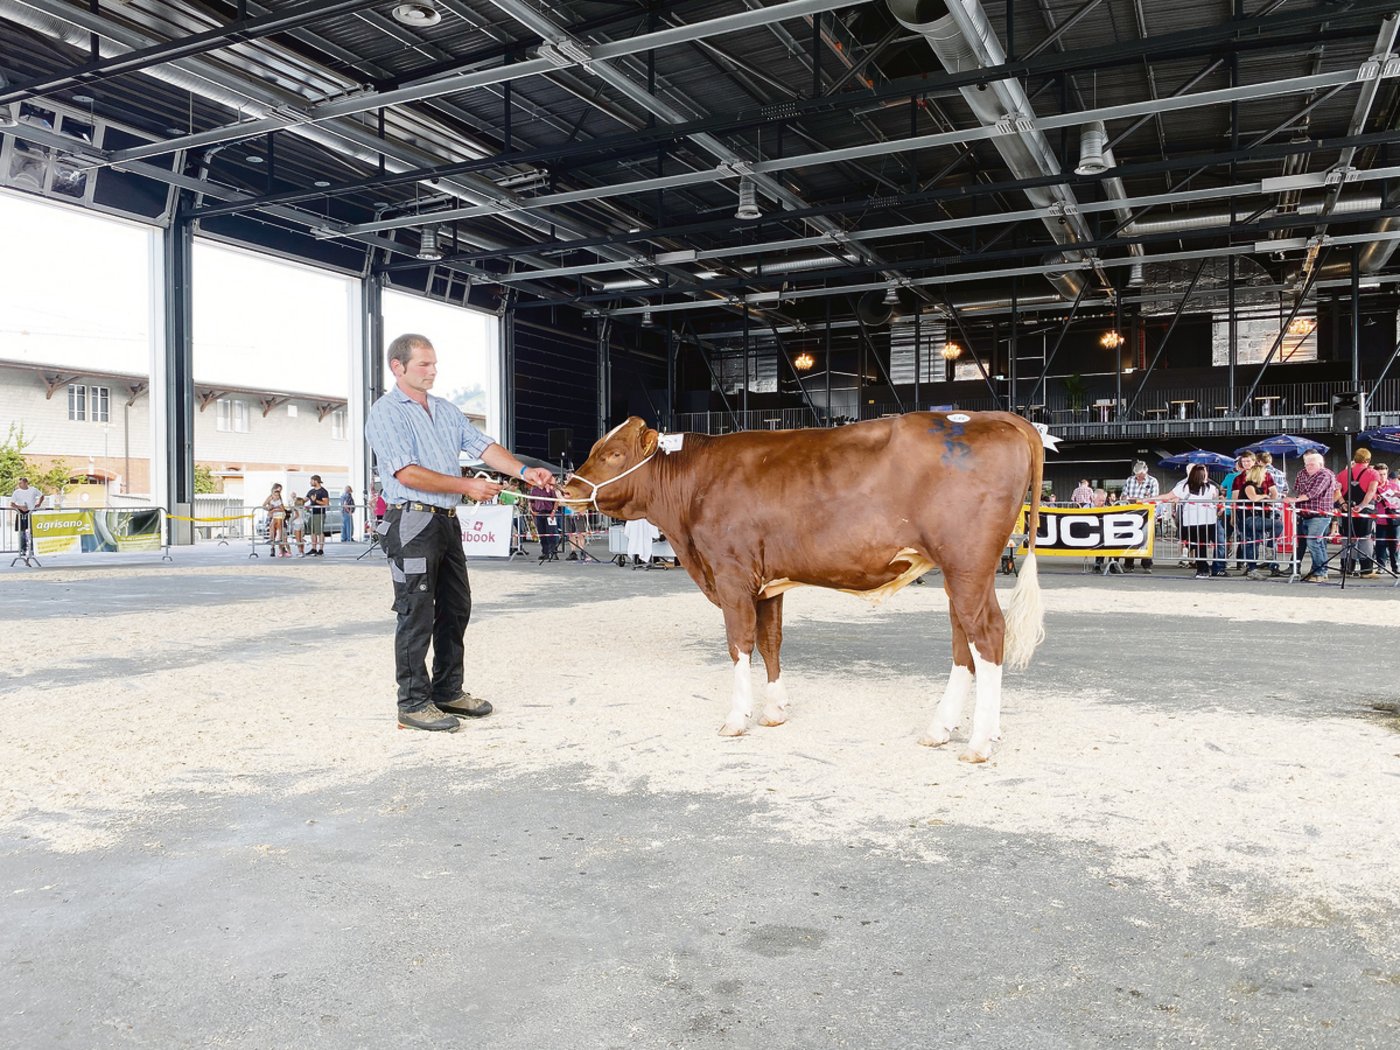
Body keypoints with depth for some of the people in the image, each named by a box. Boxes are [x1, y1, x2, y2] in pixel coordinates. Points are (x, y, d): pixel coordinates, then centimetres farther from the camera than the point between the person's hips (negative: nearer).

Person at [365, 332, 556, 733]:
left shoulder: (446, 410, 17)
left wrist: (524, 471, -7)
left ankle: (448, 691, 24)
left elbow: (484, 446, 9)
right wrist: (466, 485, -17)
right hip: (411, 522, -8)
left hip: (446, 521, 8)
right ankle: (414, 703, 5)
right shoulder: (385, 413, -6)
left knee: (455, 609, 12)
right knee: (417, 614, -4)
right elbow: (406, 473, -15)